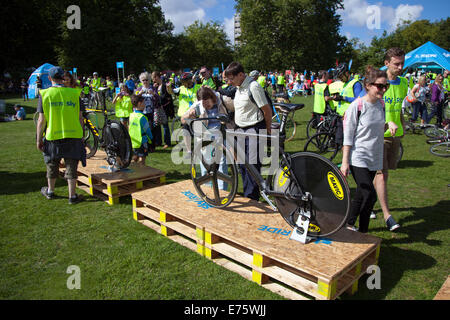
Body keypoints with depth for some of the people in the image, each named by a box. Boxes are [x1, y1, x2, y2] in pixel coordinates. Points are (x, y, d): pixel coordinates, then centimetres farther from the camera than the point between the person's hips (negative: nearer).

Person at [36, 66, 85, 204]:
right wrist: (81, 135, 11)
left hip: (52, 136, 0)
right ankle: (72, 196, 10)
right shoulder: (74, 93, -2)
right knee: (71, 166, 7)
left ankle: (50, 191, 36)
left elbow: (42, 120, -5)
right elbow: (80, 117, 0)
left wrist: (38, 139, 3)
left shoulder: (44, 94, -4)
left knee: (52, 166, 18)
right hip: (73, 136, 0)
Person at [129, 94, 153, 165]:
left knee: (134, 158, 18)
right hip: (142, 142, -7)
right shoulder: (142, 117, -18)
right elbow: (147, 130, -11)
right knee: (142, 159, 0)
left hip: (133, 142, 7)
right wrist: (151, 139, 4)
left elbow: (130, 129, 11)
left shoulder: (131, 115, 3)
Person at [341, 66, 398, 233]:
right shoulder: (357, 106, -13)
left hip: (374, 158, 7)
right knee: (370, 195, -15)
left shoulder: (381, 104, 6)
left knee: (361, 195, 13)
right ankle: (363, 231, 4)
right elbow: (347, 137, -12)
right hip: (358, 158, -7)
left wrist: (389, 124, -2)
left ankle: (349, 225, 30)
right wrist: (345, 162, -15)